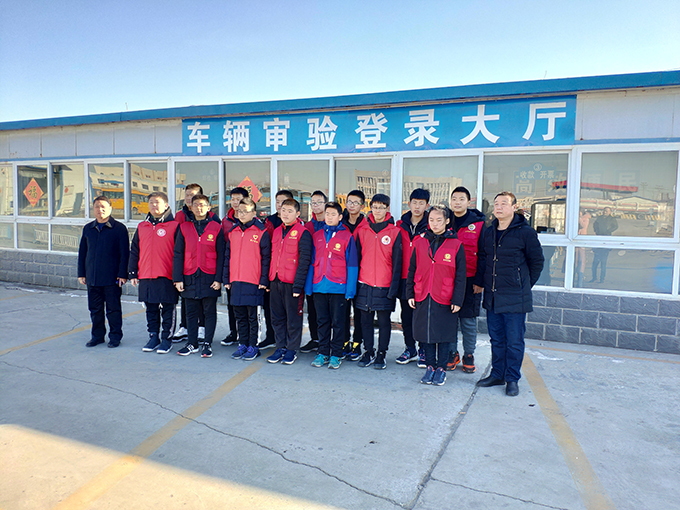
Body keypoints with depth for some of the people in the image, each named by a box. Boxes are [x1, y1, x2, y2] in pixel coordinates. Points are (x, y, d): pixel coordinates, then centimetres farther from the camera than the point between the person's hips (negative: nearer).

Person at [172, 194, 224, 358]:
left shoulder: (216, 228, 1)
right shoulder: (184, 228, 7)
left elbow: (221, 255, 0)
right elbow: (178, 255, 6)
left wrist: (219, 278, -7)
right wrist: (177, 278, -1)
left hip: (209, 277, -2)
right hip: (190, 277, 2)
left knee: (210, 312, 5)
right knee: (191, 312, 10)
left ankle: (207, 344, 15)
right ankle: (192, 344, 22)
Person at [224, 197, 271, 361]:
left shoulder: (261, 232, -4)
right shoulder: (233, 232, 12)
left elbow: (266, 257, -6)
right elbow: (227, 256, 15)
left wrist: (263, 280, -11)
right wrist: (226, 279, 11)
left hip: (253, 281, -5)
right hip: (235, 281, 5)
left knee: (252, 315, 2)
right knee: (240, 315, 13)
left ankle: (253, 347, 14)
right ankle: (243, 345, 25)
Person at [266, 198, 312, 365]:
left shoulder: (303, 233, -8)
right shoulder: (276, 231, 13)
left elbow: (304, 260, -12)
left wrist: (298, 285, -16)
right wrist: (268, 280, 13)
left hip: (292, 282, -6)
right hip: (275, 282, 6)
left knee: (293, 317, 4)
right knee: (277, 317, 12)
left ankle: (292, 350, 17)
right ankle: (281, 348, 25)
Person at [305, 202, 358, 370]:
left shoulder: (347, 236, 0)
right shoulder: (317, 236, 12)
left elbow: (352, 265, -2)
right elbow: (312, 262, 13)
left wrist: (350, 290, -8)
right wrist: (308, 286, 7)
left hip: (338, 287, -3)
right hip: (319, 286, 4)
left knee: (337, 322, 3)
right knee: (322, 321, 11)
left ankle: (336, 355, 14)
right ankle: (323, 353, 22)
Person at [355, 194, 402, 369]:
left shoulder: (394, 232, -2)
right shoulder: (362, 230, 7)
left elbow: (397, 262, -3)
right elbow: (357, 257, 9)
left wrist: (393, 287, -7)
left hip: (384, 286, -3)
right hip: (364, 284, 3)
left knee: (384, 321, 5)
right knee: (366, 320, 10)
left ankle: (381, 355, 17)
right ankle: (368, 353, 23)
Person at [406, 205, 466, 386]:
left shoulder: (456, 245, -3)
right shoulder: (420, 243, 4)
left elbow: (460, 276, -2)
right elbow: (412, 270, 10)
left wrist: (457, 299, -6)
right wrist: (410, 294, 5)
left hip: (445, 299, -2)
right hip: (422, 297, 3)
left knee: (444, 334, 7)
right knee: (426, 333, 10)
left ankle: (441, 368, 23)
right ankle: (430, 366, 26)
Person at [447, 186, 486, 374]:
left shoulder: (478, 223, -1)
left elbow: (483, 254, -2)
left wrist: (480, 281, -8)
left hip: (469, 280, -2)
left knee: (469, 320, 6)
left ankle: (469, 355, 19)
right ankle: (451, 354, 21)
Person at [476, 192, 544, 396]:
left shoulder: (525, 232, -7)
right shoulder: (489, 232, 9)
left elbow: (537, 262, 1)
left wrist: (524, 285, 3)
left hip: (515, 298, -5)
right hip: (492, 297, 5)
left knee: (514, 341, 3)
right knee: (496, 339, 14)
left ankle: (512, 379, 16)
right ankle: (497, 374, 27)